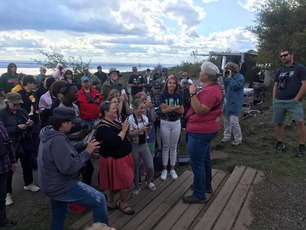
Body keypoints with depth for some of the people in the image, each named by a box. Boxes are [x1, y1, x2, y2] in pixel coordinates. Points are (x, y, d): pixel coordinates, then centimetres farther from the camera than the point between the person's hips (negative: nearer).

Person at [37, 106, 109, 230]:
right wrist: (87, 152, -23)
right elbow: (69, 167, -31)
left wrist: (83, 144, -1)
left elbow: (65, 150, 12)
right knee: (99, 199, -5)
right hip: (61, 187, -11)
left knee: (58, 217, 27)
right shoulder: (57, 139, -29)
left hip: (53, 185, 11)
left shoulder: (50, 134, 4)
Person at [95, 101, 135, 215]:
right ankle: (124, 205, 17)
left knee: (114, 182, 19)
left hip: (121, 156, 9)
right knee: (126, 182, -3)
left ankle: (110, 203, 33)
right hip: (114, 159, -9)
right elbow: (115, 141, -33)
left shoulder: (113, 122, 8)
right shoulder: (103, 127, -22)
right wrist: (124, 130, -22)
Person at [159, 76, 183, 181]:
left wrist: (170, 108, -16)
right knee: (166, 146, 6)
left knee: (174, 146, 9)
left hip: (176, 123, 2)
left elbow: (182, 111, -4)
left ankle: (172, 169, 21)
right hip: (165, 123, -2)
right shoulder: (163, 95, -5)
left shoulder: (179, 96, 2)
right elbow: (163, 110, -17)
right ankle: (164, 169, 18)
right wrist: (177, 106, -13)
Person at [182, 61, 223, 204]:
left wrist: (192, 93, -26)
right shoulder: (212, 87, 12)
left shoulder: (210, 91, -23)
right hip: (205, 129, 11)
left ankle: (199, 195, 8)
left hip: (200, 131, -11)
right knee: (204, 159, 21)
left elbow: (200, 110, -29)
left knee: (197, 162, -3)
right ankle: (206, 185, 37)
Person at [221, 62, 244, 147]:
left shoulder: (240, 77, -9)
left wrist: (230, 78, -14)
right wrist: (225, 77, 3)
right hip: (228, 101, 8)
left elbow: (235, 86, -22)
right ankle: (226, 136, 27)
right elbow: (225, 87, 13)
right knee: (226, 120, 13)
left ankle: (238, 139, 2)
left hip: (235, 103, -8)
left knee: (234, 121, -11)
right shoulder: (229, 77, 12)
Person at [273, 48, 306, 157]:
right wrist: (274, 99, 9)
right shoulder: (280, 70, 16)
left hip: (293, 101, -5)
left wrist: (297, 98, -12)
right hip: (278, 101, 5)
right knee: (279, 123, 9)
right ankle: (279, 143, 24)